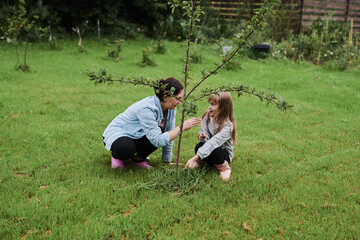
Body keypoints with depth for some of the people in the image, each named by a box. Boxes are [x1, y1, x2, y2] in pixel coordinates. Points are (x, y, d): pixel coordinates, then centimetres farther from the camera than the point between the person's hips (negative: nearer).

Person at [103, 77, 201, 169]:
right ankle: (117, 155, -2)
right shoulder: (146, 108, -32)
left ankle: (138, 159, 1)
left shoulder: (171, 109, -8)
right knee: (127, 149, -40)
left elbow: (168, 136, 1)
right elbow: (158, 141, -35)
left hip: (137, 136, 6)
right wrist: (182, 127, -32)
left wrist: (167, 161, 2)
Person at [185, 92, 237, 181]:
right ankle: (201, 161, 4)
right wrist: (202, 137, -28)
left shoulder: (228, 126, -27)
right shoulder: (207, 116, -8)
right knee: (199, 146, -28)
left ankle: (224, 167, -8)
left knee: (214, 150, -36)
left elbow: (213, 142, -37)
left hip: (224, 153, -4)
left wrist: (195, 158, -45)